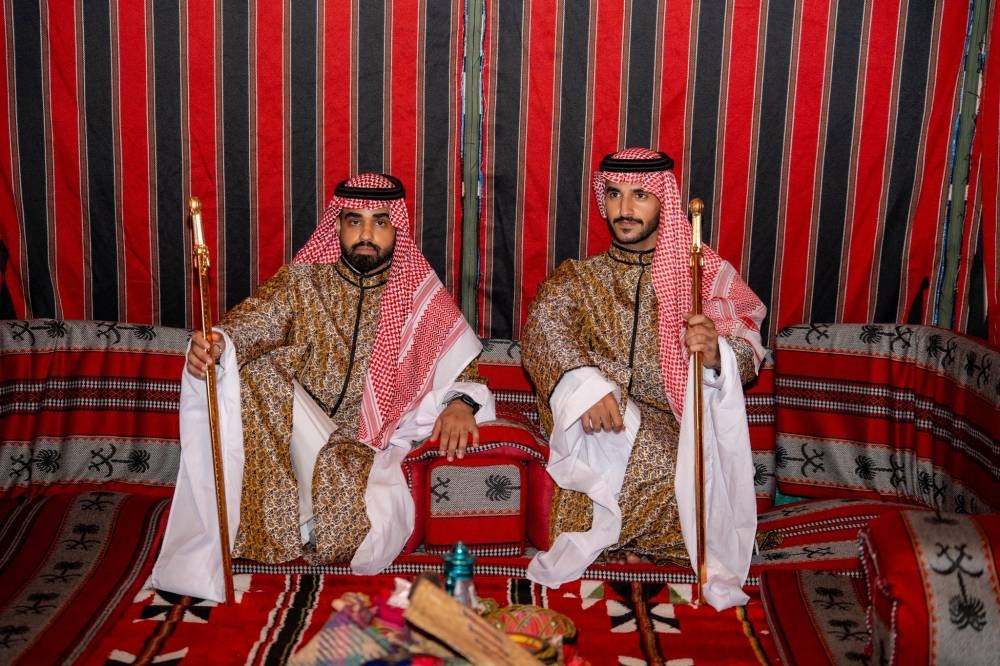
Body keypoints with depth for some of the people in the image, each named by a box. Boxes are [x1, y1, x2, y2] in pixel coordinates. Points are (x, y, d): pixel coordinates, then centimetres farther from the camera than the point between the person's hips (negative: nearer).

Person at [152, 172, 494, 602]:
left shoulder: (420, 295, 2)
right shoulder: (303, 281, 2)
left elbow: (463, 363, 3)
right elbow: (251, 323, -11)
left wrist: (460, 402, -19)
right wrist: (216, 343, -34)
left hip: (369, 437, -1)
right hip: (293, 427, 1)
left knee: (342, 471, -33)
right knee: (261, 373, -28)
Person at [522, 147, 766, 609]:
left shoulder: (705, 273, 12)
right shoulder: (579, 277, 15)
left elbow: (747, 355, 1)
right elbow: (543, 327, -7)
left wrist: (715, 353, -25)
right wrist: (587, 385, -27)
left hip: (675, 421, 0)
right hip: (596, 419, 0)